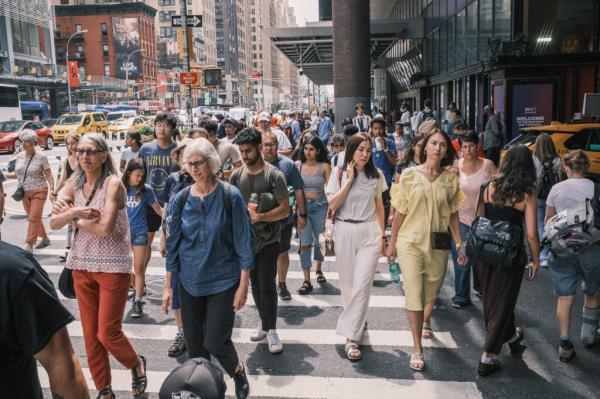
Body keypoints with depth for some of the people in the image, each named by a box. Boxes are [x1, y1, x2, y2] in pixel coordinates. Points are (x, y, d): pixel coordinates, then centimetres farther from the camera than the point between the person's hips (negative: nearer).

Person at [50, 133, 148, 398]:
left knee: (107, 334, -2)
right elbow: (53, 223, -3)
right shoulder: (74, 184, 5)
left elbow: (105, 227, -23)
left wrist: (72, 218, -7)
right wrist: (73, 211, -22)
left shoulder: (113, 183, -13)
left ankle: (136, 364, 28)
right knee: (90, 334, 11)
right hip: (81, 266, 6)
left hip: (113, 266, -6)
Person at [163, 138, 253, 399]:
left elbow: (243, 241, -9)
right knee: (194, 344, 11)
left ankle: (238, 373, 28)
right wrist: (168, 286, 4)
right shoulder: (181, 199, -1)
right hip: (190, 281, 4)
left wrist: (243, 285, -11)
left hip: (223, 280, -3)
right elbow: (173, 243, 5)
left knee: (215, 342, -4)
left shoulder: (230, 196, -11)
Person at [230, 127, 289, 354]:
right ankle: (265, 322, 30)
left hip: (268, 239, -4)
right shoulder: (236, 176, 3)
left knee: (267, 284, -6)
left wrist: (259, 217, -23)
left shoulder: (274, 176, -9)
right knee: (255, 283, 14)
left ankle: (270, 329, 7)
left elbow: (284, 209, -12)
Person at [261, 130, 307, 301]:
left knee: (283, 252, 11)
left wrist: (302, 214, -4)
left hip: (284, 218, -1)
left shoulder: (288, 164, -5)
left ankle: (281, 284, 30)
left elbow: (298, 190, -2)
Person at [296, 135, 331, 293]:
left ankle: (319, 270, 40)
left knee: (319, 240, 15)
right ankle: (307, 281, -1)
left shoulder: (324, 166, -3)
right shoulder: (297, 165, 0)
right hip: (302, 205, 0)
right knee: (305, 243, -5)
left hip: (320, 205, 0)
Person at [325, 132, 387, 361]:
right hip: (344, 231, 1)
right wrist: (349, 180, -11)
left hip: (369, 232, 0)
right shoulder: (339, 173, 0)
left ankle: (351, 337, -5)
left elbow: (379, 206, 12)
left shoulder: (376, 175, 3)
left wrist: (382, 235, 12)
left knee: (362, 284, -9)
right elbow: (332, 205, -9)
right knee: (347, 282, 12)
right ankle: (357, 320, 38)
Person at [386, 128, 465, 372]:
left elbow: (453, 214, 7)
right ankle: (417, 349, 5)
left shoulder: (450, 179, 1)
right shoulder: (409, 175, -4)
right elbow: (400, 212, 0)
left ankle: (426, 320, 51)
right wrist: (392, 242, 3)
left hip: (438, 244, 3)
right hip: (411, 242, -2)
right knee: (414, 294, -5)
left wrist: (460, 244, 5)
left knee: (432, 290, 18)